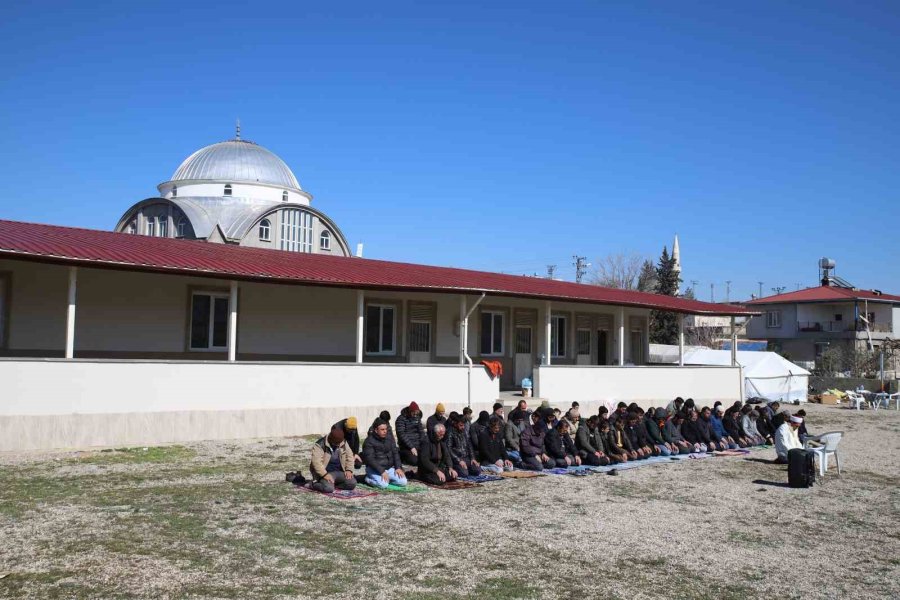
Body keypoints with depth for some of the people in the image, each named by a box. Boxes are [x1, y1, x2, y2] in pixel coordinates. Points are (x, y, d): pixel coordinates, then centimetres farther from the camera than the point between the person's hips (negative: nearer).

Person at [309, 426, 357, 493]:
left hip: (339, 472, 6)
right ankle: (314, 484, -1)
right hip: (326, 472, -6)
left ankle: (333, 484, 4)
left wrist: (349, 470, -4)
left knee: (352, 483, -16)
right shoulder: (320, 444, -15)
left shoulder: (343, 443, 4)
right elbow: (316, 461, -24)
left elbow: (349, 456, 11)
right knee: (328, 488, -31)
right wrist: (325, 474, -31)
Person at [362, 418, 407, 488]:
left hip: (389, 468, 6)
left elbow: (395, 453, 9)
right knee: (383, 484, -30)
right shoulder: (369, 441, -11)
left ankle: (386, 479, 10)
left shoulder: (389, 439, 9)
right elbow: (370, 459, -18)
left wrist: (398, 468, -7)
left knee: (403, 481, -12)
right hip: (374, 469, -6)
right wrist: (382, 471, -25)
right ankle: (368, 479, -1)